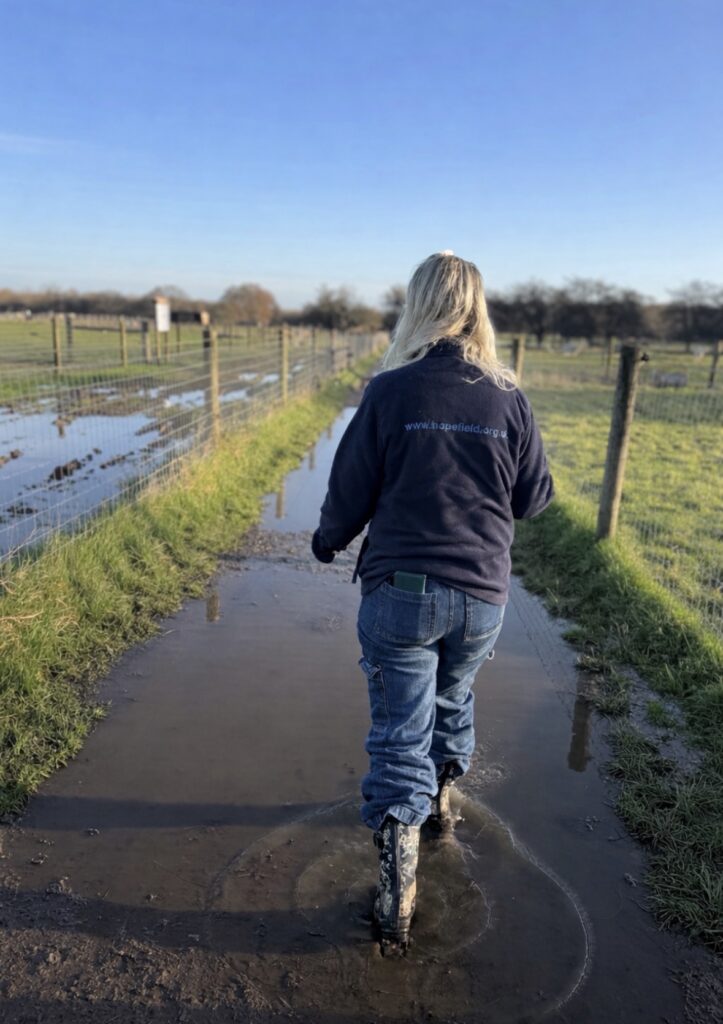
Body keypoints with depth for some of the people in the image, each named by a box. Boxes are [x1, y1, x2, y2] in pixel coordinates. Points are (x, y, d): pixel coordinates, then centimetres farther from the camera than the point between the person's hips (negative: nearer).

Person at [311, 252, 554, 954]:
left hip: (399, 592, -3)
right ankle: (441, 799, 51)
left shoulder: (390, 391, -10)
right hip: (482, 596, 3)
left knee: (400, 734, 6)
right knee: (452, 699, 28)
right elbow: (534, 498, 4)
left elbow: (350, 491, -4)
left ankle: (397, 898, 11)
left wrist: (327, 542, 15)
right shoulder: (507, 398, -3)